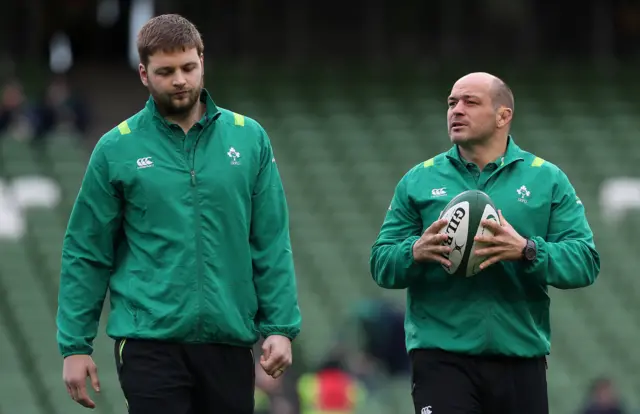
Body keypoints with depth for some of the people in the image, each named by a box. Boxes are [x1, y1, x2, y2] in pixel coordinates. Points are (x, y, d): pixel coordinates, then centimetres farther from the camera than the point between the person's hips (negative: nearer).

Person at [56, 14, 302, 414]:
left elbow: (272, 244, 6)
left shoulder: (249, 138, 6)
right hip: (151, 341, -2)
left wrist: (281, 326, -2)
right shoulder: (117, 149, 1)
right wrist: (75, 345, -1)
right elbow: (86, 255, 3)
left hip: (229, 340, 2)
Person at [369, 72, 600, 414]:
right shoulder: (419, 181, 8)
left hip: (521, 357, 1)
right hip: (441, 356, -1)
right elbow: (381, 264, 6)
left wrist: (527, 251, -21)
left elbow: (586, 261, -3)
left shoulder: (547, 180, 6)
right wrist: (415, 251, -17)